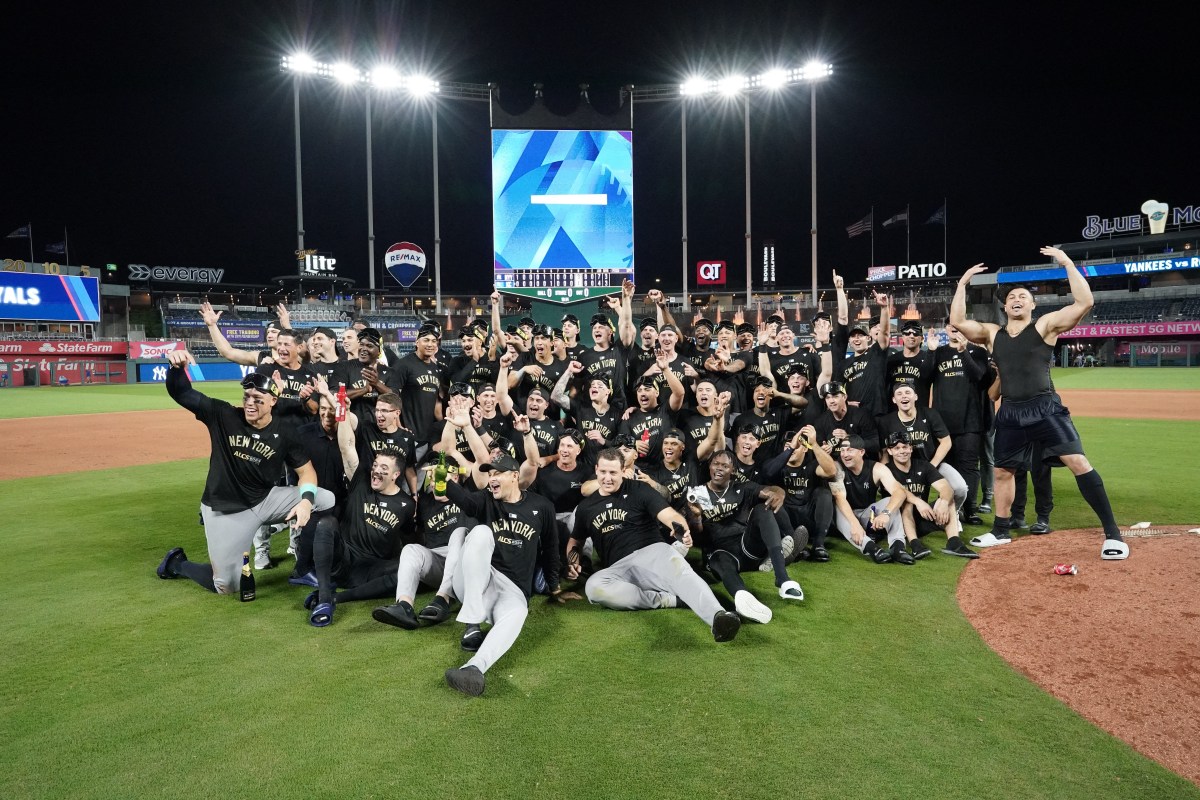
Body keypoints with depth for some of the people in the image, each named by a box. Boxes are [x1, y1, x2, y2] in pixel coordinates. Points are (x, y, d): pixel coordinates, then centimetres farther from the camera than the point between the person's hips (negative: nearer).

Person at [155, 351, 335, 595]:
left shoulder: (285, 433, -7)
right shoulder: (223, 415, -12)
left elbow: (306, 469, -3)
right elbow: (181, 392, -16)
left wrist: (306, 500, -22)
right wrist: (177, 367, -39)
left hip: (266, 500, 3)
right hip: (224, 509, -2)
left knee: (327, 500, -14)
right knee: (227, 586, 0)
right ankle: (177, 562, 31)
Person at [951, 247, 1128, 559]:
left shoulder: (1046, 324, 1)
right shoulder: (992, 333, 11)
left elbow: (1085, 302, -12)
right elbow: (957, 321, 0)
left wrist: (1067, 262, -12)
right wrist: (962, 283, 1)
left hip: (1045, 408, -4)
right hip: (1009, 413, 4)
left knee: (1078, 461, -15)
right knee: (1002, 471, 13)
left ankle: (1112, 532, -6)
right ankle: (1001, 531, 29)